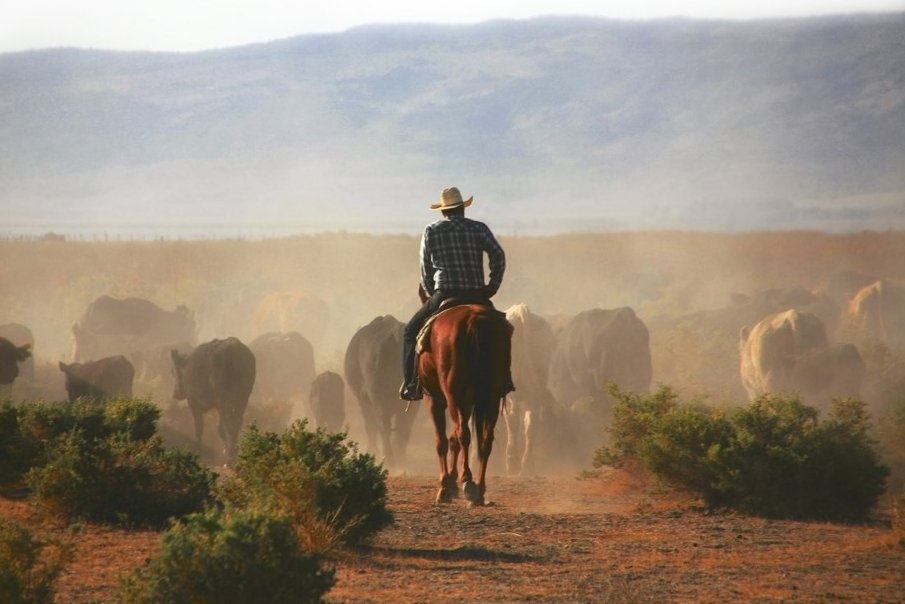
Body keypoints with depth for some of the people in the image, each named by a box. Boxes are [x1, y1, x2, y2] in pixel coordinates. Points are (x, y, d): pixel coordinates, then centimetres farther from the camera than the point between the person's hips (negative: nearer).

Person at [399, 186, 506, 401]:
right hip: (477, 296, 1)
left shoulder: (430, 232, 6)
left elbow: (426, 270, 9)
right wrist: (493, 286, 2)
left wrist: (430, 294, 22)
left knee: (412, 331, 15)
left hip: (444, 295, -1)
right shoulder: (479, 229, 5)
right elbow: (498, 255, -6)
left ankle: (411, 385, 3)